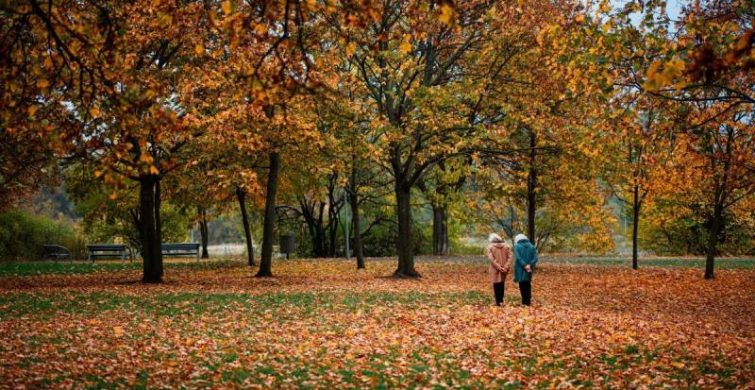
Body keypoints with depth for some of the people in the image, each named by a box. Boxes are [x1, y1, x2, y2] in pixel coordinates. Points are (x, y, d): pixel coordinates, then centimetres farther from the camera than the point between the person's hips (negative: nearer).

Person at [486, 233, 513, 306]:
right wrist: (506, 267, -11)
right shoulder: (506, 246, 6)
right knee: (502, 284, 17)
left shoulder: (490, 247, -5)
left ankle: (498, 301, 4)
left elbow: (491, 259, -15)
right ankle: (501, 300, 21)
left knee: (496, 285, 5)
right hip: (504, 269, 4)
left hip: (495, 270, -3)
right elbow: (510, 257, -3)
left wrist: (499, 267, -15)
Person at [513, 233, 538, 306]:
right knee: (528, 285, 16)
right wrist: (529, 265, -15)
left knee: (522, 285, 7)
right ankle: (528, 301, 18)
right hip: (529, 270, 4)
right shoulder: (532, 246, 7)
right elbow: (535, 258, -4)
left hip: (520, 269, -4)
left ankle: (525, 301, 6)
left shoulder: (517, 246, -5)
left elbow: (518, 258, -19)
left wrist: (525, 266, -20)